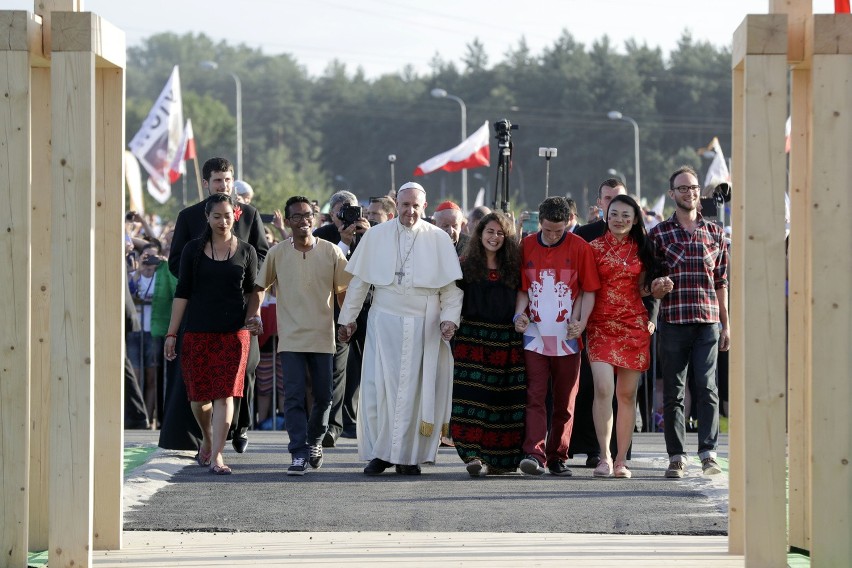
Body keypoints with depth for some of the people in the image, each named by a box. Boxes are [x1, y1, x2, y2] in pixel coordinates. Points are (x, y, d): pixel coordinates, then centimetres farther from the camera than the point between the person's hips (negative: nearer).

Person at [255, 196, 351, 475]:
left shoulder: (331, 252, 1)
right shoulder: (277, 253, 1)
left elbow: (344, 290, 8)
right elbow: (259, 287, 10)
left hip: (323, 337, 1)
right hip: (291, 337, -1)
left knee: (323, 396, 6)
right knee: (294, 397, -8)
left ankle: (314, 442, 30)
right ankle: (299, 454, -8)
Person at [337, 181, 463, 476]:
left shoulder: (439, 239, 3)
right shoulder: (376, 236, 6)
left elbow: (451, 286, 4)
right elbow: (359, 280, 11)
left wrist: (449, 318, -7)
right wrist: (348, 317, 10)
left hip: (423, 326, -1)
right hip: (384, 321, 1)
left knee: (415, 390, -1)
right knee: (379, 386, -4)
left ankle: (408, 456, 5)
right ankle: (379, 453, 3)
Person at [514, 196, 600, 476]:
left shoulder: (579, 248, -1)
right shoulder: (526, 246, 5)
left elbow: (589, 290, 2)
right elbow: (522, 287, 13)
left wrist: (581, 321, -11)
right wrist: (520, 313, -5)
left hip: (567, 336, -1)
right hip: (535, 335, 1)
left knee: (565, 401, 6)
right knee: (535, 396, -10)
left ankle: (557, 456, 16)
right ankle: (535, 454, -18)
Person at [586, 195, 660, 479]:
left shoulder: (641, 249, 11)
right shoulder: (595, 247, 4)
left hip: (634, 326, 3)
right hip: (601, 325, -3)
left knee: (627, 394, 4)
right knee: (603, 388, -18)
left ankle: (621, 460, 11)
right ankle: (604, 457, -15)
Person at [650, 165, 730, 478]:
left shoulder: (714, 232, 13)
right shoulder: (659, 233, 7)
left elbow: (721, 282, 15)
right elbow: (650, 280, 9)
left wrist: (725, 324, 13)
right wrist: (657, 286, -15)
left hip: (708, 322, 1)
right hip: (672, 320, -1)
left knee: (707, 388, -8)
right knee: (673, 391, 1)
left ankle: (708, 453, -7)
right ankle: (676, 457, 6)